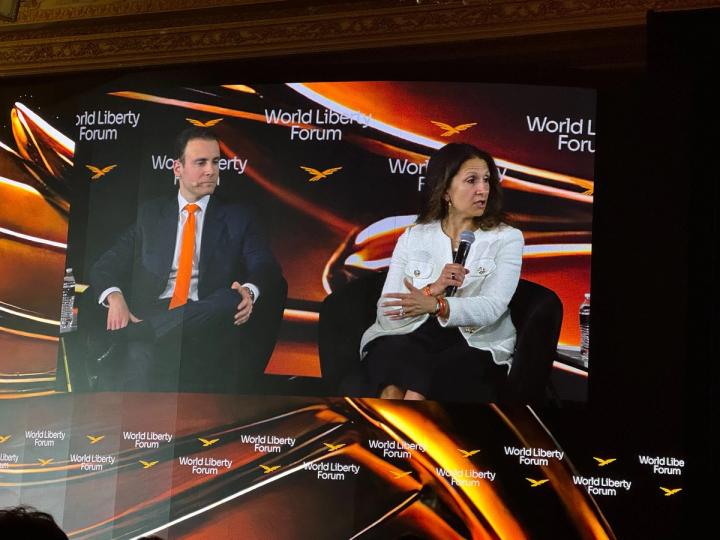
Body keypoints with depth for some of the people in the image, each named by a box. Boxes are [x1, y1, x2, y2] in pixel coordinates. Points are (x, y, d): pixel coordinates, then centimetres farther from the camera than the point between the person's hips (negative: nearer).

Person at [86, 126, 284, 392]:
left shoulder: (237, 216, 15)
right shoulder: (150, 214, 19)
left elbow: (266, 268, 3)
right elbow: (105, 266, 14)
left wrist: (249, 291, -22)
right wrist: (115, 297, -11)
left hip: (207, 319, 0)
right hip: (152, 315, 0)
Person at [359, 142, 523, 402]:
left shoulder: (507, 238, 6)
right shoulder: (412, 237, 10)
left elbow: (491, 307, -10)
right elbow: (387, 312, 0)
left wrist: (435, 305, -27)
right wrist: (431, 290, -18)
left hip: (475, 344, -1)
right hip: (409, 337, 2)